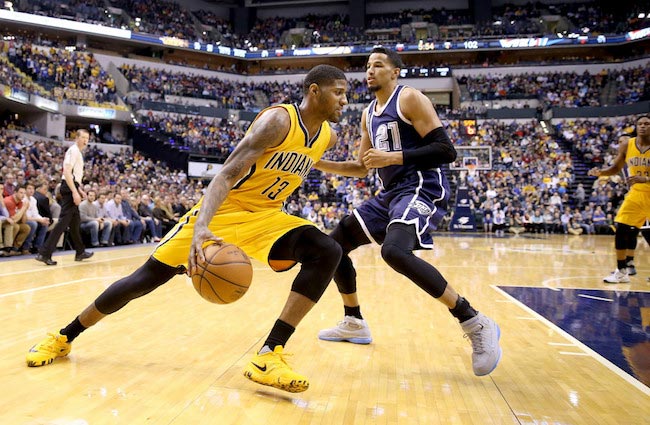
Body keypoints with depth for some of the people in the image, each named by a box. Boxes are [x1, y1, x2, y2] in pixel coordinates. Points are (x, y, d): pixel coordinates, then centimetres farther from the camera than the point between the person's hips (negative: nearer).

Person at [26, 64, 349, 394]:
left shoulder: (328, 136, 1)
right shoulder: (278, 120, -22)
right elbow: (227, 174, -32)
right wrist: (201, 225, -45)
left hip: (264, 217, 6)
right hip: (223, 210, -6)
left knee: (328, 253, -19)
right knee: (147, 278, -3)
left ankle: (268, 357, -25)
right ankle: (65, 336, 22)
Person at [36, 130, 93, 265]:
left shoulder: (77, 152, 19)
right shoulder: (73, 150, -11)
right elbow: (67, 172, -21)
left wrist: (79, 190, 25)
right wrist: (75, 192, -26)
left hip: (72, 188, 10)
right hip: (70, 188, -10)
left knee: (75, 221, 17)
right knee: (63, 221, -13)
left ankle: (80, 252, 29)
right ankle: (45, 253, -15)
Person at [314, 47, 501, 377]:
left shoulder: (410, 99, -7)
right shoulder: (368, 114, 18)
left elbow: (446, 151, -16)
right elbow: (362, 167, 24)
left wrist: (392, 157, -22)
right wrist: (320, 164, 13)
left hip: (421, 188, -9)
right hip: (389, 193, 9)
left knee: (395, 251, -35)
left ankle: (476, 324, -24)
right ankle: (354, 324, 24)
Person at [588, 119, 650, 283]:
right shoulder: (627, 145, -4)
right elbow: (616, 168, 9)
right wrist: (600, 172, -8)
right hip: (637, 194, 4)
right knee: (621, 230, -1)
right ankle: (622, 271, 11)